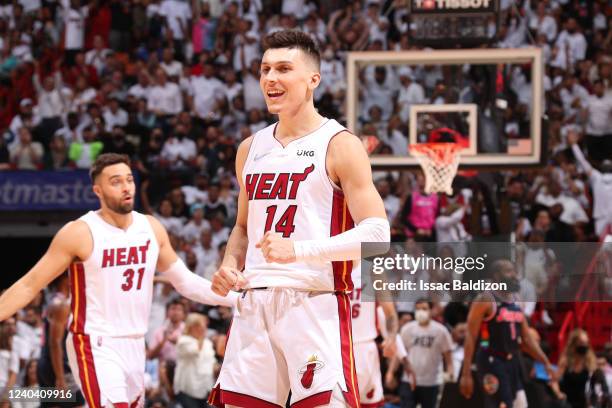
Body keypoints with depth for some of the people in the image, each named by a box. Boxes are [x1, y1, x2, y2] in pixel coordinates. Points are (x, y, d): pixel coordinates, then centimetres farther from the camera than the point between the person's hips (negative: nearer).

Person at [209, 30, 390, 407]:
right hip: (255, 303, 6)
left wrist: (299, 250, -24)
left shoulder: (339, 146, -4)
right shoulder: (251, 149, 16)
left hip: (315, 304, -6)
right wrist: (230, 264, 7)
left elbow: (376, 234, -12)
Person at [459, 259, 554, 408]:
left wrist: (546, 363, 12)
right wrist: (466, 373, -18)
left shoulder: (516, 304, 14)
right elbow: (470, 337, -13)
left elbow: (527, 339, 20)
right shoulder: (485, 300, -10)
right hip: (492, 362, -8)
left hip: (512, 362, 8)